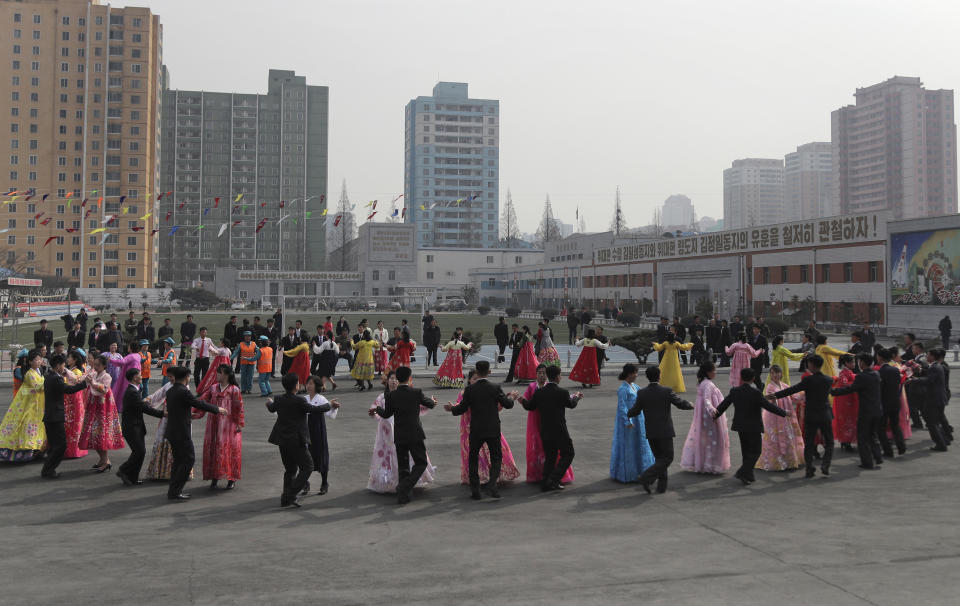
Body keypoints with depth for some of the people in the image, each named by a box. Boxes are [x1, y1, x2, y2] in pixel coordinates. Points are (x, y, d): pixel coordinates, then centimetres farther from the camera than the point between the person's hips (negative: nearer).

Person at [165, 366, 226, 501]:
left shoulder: (170, 391, 9)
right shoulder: (183, 392, -18)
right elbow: (200, 404, -15)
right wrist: (218, 410, -3)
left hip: (172, 432, 9)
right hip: (181, 433, -9)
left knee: (178, 460, 17)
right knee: (188, 459, -1)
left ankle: (173, 491, 21)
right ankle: (175, 491, -1)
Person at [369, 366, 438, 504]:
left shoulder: (391, 396, -4)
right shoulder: (417, 393, -8)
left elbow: (386, 414, 10)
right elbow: (430, 404, 10)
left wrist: (377, 409, 31)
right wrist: (433, 401, 35)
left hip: (399, 436, 3)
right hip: (415, 435, -3)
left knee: (402, 466, 14)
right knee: (421, 462, 8)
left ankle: (403, 496, 15)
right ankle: (405, 487, -10)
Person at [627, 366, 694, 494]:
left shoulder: (641, 393, -4)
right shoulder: (667, 391, -12)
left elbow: (635, 412, 1)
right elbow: (681, 404, -6)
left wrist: (628, 413, 25)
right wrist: (691, 405, 16)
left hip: (650, 432, 4)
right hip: (665, 431, -4)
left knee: (659, 457, 18)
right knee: (668, 458, 4)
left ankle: (662, 485, 16)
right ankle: (646, 477, -14)